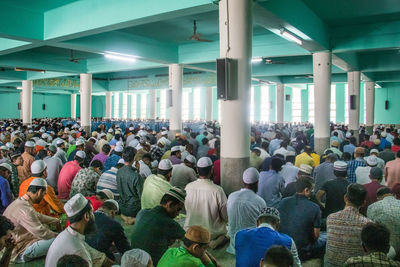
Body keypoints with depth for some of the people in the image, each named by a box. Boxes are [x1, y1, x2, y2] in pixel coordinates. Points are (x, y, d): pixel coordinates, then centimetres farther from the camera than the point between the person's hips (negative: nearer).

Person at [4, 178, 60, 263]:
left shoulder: (20, 201, 3)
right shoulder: (25, 209, -29)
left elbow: (37, 216, 21)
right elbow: (42, 233, -25)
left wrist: (55, 221, 20)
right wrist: (59, 236, -8)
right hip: (19, 253, -11)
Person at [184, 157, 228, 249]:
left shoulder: (188, 187, -12)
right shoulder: (217, 190, -24)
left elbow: (186, 209, 4)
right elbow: (226, 217, -14)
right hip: (211, 233, -4)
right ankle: (220, 239, -3)